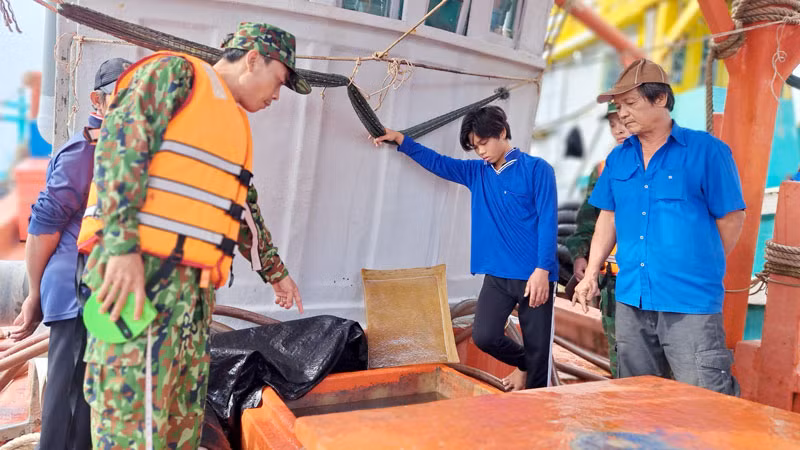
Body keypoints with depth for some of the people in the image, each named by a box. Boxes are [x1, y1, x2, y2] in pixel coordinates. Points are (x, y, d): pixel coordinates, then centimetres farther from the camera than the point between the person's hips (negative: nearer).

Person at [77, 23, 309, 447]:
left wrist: (276, 272, 34)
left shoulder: (236, 127, 25)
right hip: (138, 267, -9)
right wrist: (122, 245, -23)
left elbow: (245, 210, 31)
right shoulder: (174, 73, 1)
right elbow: (121, 140, -13)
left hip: (195, 283, 9)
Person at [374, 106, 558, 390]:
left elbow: (548, 221, -11)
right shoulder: (477, 173, 11)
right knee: (483, 336, -6)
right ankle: (523, 364, 24)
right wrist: (400, 140, 10)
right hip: (497, 275, 5)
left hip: (535, 275, -5)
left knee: (537, 346, 2)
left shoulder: (536, 169, -6)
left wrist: (542, 270, -17)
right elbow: (437, 162, 16)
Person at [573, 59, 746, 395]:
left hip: (691, 303, -5)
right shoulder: (618, 159, 10)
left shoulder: (706, 150, -6)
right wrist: (591, 273, 9)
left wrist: (702, 269, 5)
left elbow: (731, 217, -2)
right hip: (632, 299, 5)